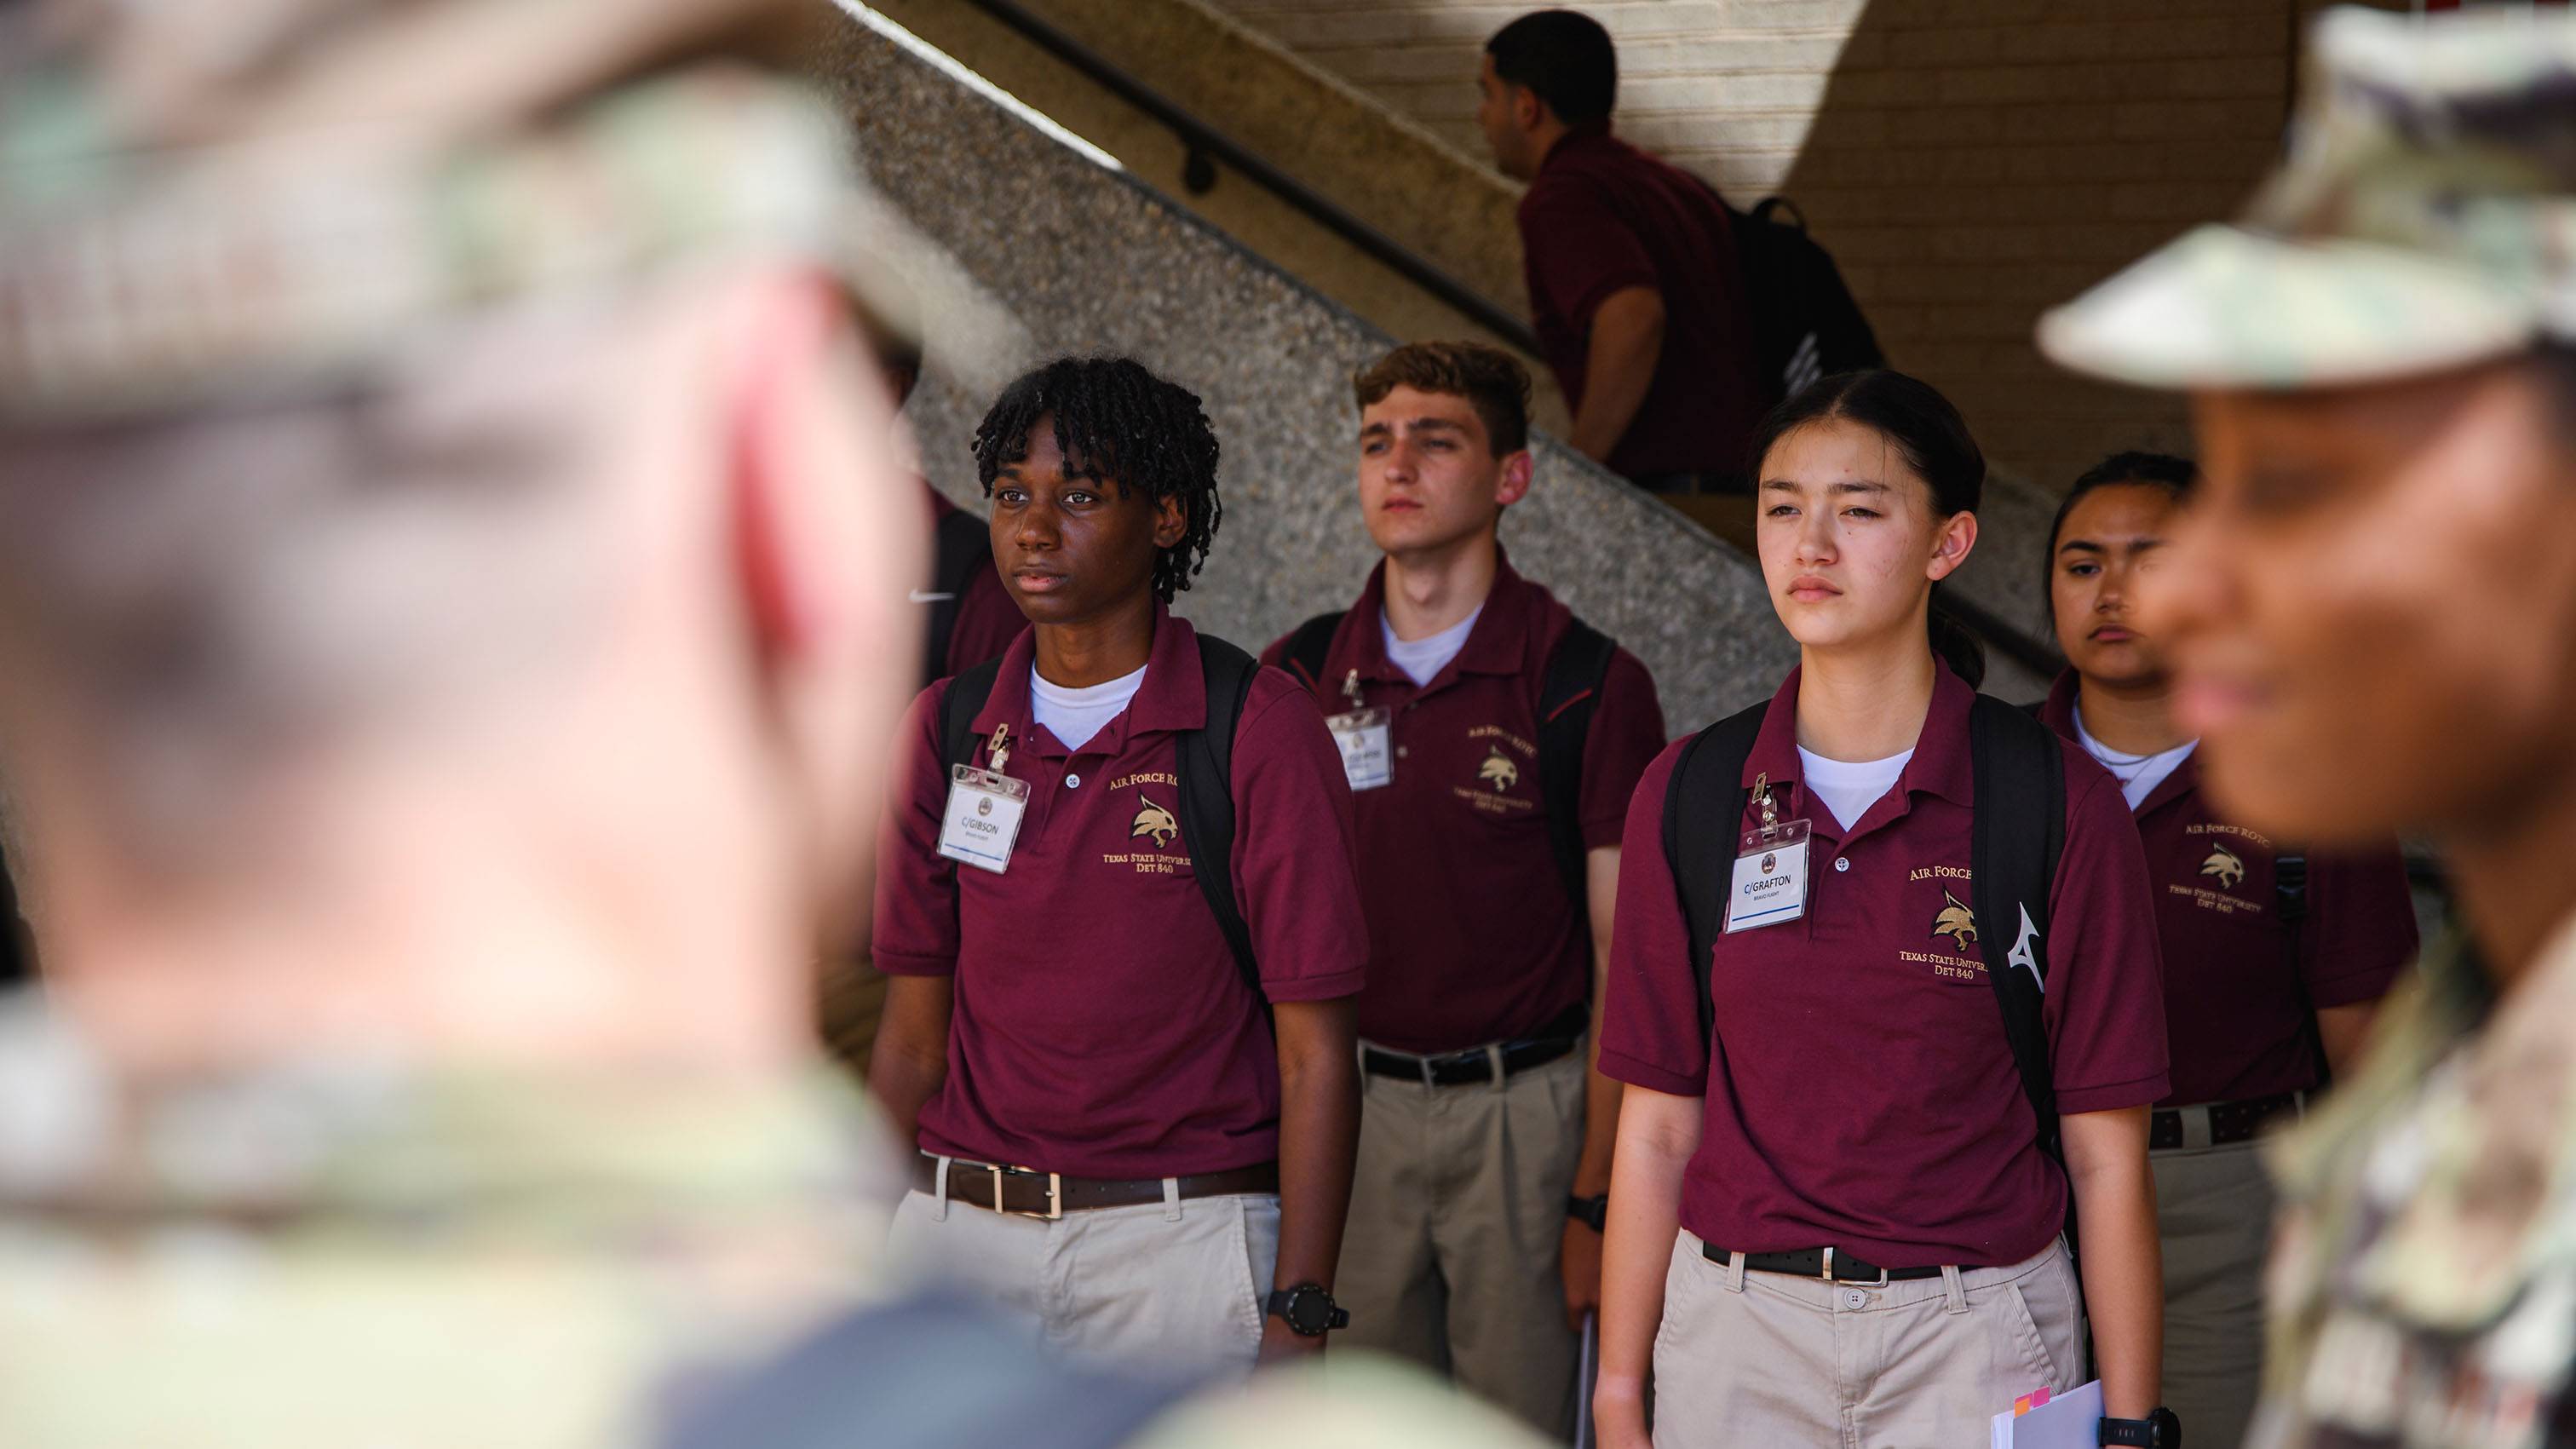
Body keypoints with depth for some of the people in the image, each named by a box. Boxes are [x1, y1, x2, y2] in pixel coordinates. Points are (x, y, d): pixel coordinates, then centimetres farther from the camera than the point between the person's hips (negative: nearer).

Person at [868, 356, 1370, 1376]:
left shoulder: (1258, 728, -5)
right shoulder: (949, 729, 8)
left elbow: (1313, 1053, -7)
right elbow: (914, 1034, 11)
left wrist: (1297, 1321, -13)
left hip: (1183, 1247, -3)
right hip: (960, 1236, 4)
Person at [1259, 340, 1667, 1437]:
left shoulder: (1589, 685, -5)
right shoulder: (1299, 676, 5)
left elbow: (1629, 967, -5)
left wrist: (1595, 1195, -10)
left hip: (1526, 1109, -3)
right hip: (1347, 1106, 3)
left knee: (1521, 1419, 3)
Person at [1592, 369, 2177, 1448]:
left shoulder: (2059, 805, -5)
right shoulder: (1688, 796, 3)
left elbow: (2105, 1156, -5)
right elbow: (1656, 1127, 4)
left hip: (1973, 1347, -2)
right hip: (1736, 1327, 2)